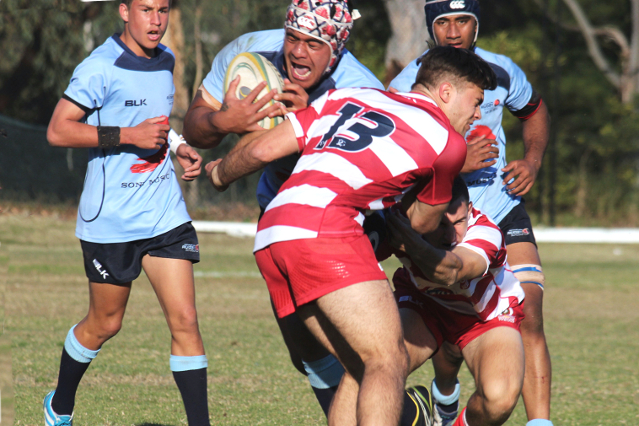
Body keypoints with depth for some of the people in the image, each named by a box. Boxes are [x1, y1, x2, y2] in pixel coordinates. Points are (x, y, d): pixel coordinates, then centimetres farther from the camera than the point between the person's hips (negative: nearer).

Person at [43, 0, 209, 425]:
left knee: (185, 319, -6)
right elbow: (58, 130, -18)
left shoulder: (165, 61, 9)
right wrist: (128, 136, -24)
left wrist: (180, 149, 9)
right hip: (112, 218, -5)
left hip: (165, 213, 5)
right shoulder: (100, 68, -14)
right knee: (105, 324, 9)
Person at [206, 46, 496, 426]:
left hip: (271, 233, 8)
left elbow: (263, 148, 21)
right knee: (389, 362, -10)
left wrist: (221, 174, 40)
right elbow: (423, 222, 23)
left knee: (362, 369, 13)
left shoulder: (348, 97, 23)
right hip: (322, 227, -8)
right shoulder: (448, 142, 8)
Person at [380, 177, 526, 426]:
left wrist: (412, 244, -75)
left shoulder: (487, 235, -37)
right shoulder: (397, 221, -27)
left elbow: (451, 272, -56)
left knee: (500, 397, -29)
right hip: (422, 302, 2)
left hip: (487, 315, -2)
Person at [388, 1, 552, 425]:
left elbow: (535, 110, 22)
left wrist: (533, 160, 3)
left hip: (502, 209, 2)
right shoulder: (406, 88, -13)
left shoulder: (501, 72, -1)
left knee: (529, 318, -17)